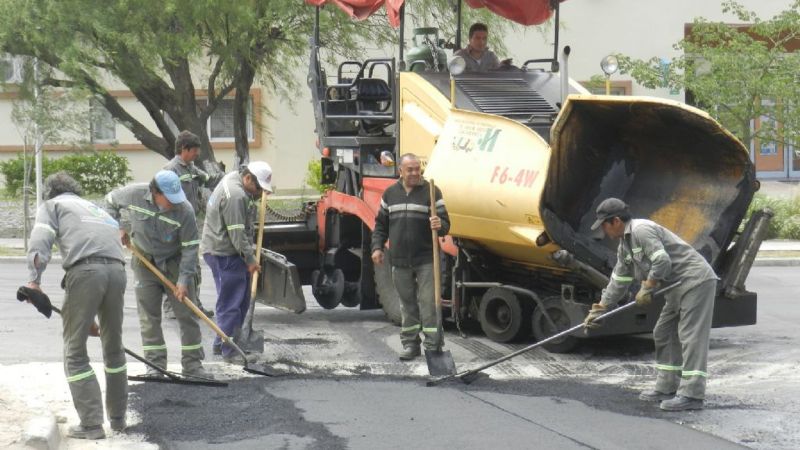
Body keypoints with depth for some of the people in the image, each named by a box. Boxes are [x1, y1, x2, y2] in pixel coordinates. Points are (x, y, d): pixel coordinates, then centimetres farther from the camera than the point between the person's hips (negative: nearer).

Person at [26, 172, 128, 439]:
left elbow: (40, 242, 1)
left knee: (75, 351, 4)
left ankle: (91, 424, 0)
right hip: (116, 269, 5)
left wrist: (34, 280, -6)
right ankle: (118, 418, 28)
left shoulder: (52, 205, 21)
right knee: (114, 347, 20)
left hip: (85, 270, -5)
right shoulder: (96, 209, 37)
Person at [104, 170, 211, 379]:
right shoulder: (134, 194, -20)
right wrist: (121, 227, -4)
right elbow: (111, 201, 3)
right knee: (149, 316, 2)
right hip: (145, 262, 1)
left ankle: (192, 364, 10)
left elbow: (190, 247, -18)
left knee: (187, 313, 0)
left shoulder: (185, 210, -25)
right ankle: (155, 365, 9)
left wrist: (184, 279, -22)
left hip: (174, 263, -1)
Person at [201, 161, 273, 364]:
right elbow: (237, 233, -22)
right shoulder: (235, 196, -22)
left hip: (227, 252, 11)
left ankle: (222, 343, 24)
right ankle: (229, 351, -4)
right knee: (230, 303, -8)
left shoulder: (233, 179, 12)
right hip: (224, 255, -11)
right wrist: (250, 259, -16)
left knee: (241, 300, 15)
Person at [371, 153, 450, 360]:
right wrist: (377, 246, 6)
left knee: (428, 303, -6)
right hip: (400, 261, 3)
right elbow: (381, 224, 17)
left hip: (426, 260, -3)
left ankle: (433, 345, -2)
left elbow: (445, 223, -3)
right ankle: (410, 344, 17)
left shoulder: (431, 192, -1)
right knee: (407, 303, 9)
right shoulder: (390, 193, 9)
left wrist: (439, 226, -26)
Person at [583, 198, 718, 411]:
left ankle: (692, 394, -17)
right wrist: (599, 309, 21)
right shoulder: (624, 245, 16)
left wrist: (647, 288, -12)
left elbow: (662, 262, -24)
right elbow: (618, 281, 22)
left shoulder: (642, 230, -16)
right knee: (664, 334, 15)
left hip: (696, 282, -11)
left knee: (691, 337, -13)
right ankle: (667, 388, 21)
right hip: (679, 287, 11)